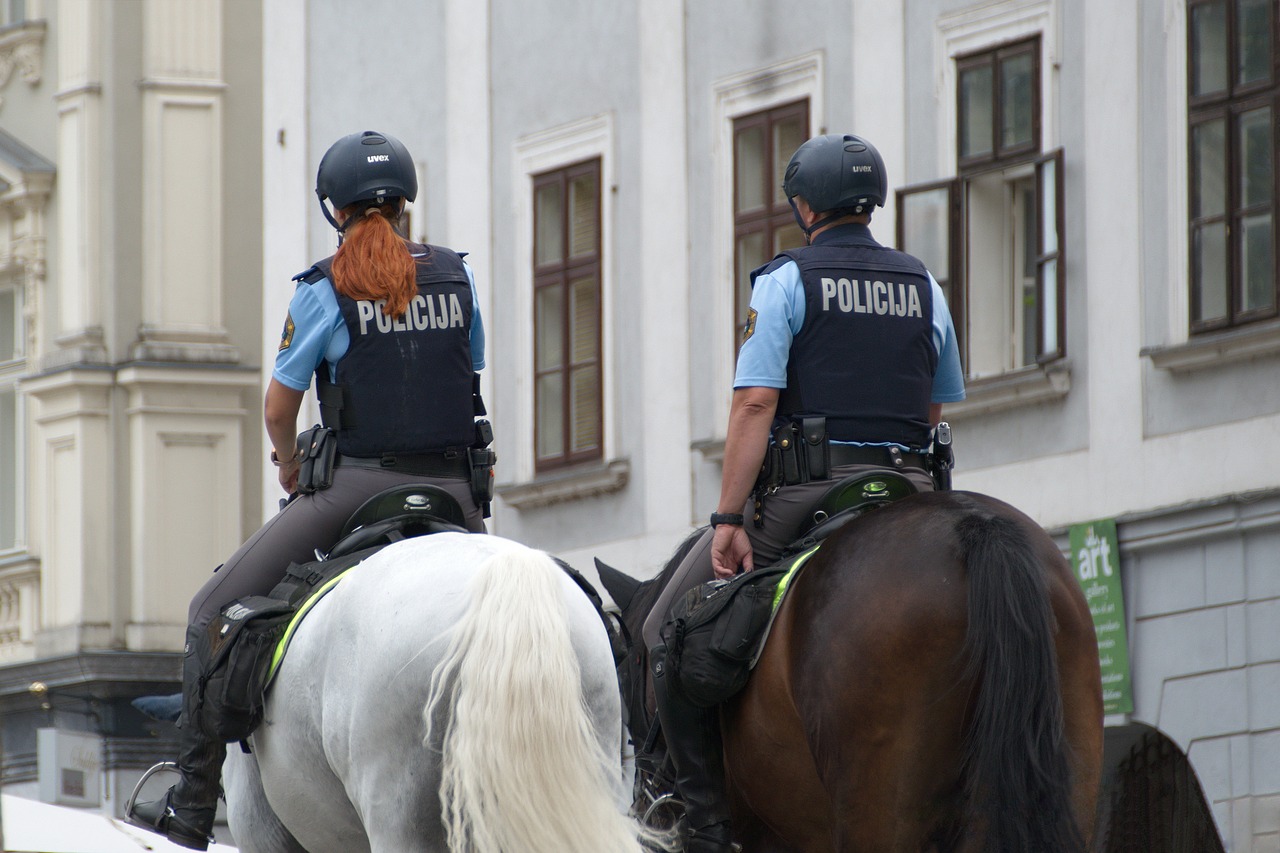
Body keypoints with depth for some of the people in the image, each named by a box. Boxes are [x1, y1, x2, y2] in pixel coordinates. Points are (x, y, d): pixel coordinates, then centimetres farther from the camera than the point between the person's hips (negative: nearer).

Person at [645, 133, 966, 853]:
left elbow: (756, 401, -12)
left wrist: (729, 519, -13)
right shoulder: (924, 287, 12)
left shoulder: (787, 280, -3)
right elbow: (940, 407, 20)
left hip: (802, 494, -4)